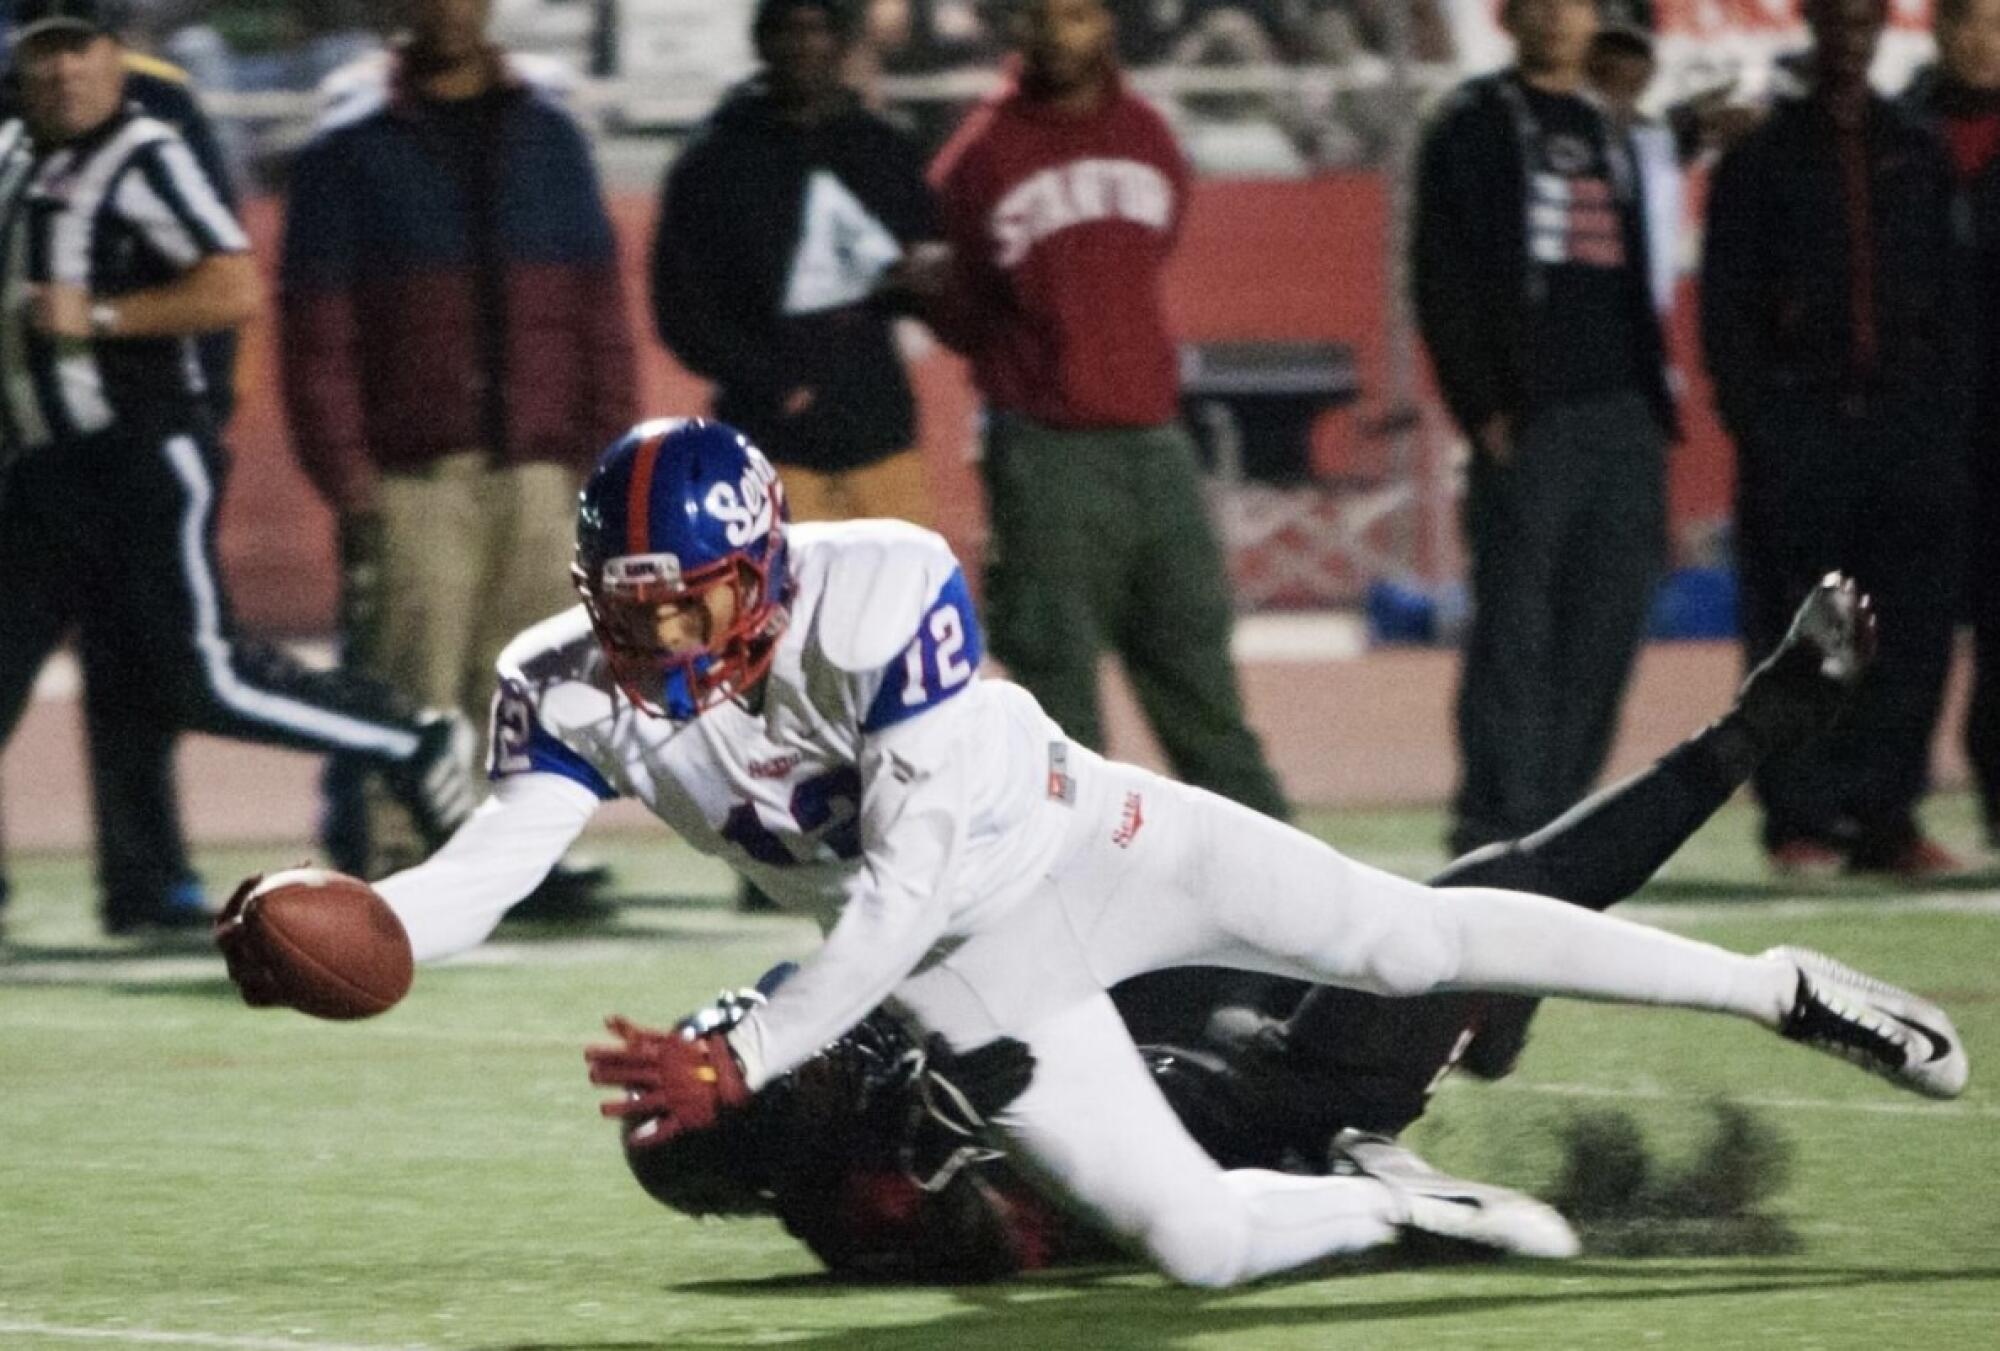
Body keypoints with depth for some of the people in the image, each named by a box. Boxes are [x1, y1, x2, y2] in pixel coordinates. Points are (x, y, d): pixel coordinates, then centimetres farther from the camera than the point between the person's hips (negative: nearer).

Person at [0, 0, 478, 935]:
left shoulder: (146, 158, -10)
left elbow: (236, 290, -20)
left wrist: (98, 316, -21)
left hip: (147, 460, -8)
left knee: (196, 679, -10)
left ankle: (416, 746, 5)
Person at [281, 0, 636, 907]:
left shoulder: (548, 135, 14)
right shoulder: (351, 150, 4)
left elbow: (598, 303, 12)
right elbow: (316, 330, 0)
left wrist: (605, 444, 3)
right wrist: (344, 476, -8)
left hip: (539, 467, 3)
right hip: (412, 479, -3)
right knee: (410, 692, -8)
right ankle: (383, 859, -7)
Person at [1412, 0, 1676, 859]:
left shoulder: (1609, 138, 21)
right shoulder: (1475, 127, 1)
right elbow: (1443, 280, -5)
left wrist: (1655, 405, 15)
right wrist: (1483, 408, -13)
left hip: (1621, 422, 6)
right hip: (1527, 424, -6)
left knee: (1605, 627, 2)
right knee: (1515, 627, -9)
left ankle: (1555, 814, 7)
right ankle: (1496, 827, -10)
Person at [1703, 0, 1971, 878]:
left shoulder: (1919, 155, 15)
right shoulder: (1761, 157, 7)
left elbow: (1950, 291, 15)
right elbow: (1726, 307, 3)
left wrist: (1947, 408, 4)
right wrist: (1752, 421, -7)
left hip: (1907, 415, 2)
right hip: (1800, 418, -2)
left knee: (1912, 632, -2)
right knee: (1797, 638, -4)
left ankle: (1885, 816, 2)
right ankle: (1800, 816, -1)